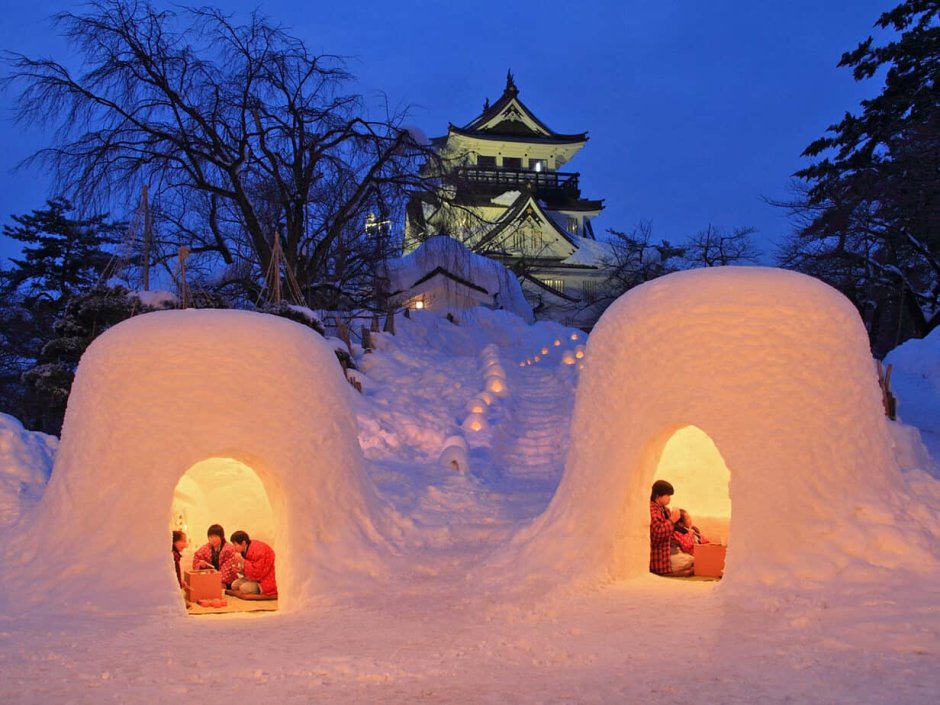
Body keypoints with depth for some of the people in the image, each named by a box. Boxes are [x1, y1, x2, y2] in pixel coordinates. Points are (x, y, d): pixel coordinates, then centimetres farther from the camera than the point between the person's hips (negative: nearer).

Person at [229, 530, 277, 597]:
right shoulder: (245, 550, 3)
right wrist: (240, 570, -8)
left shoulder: (258, 551, -26)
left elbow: (257, 573, -28)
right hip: (256, 578, 10)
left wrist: (242, 561, -27)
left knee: (244, 588, -25)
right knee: (235, 585, 0)